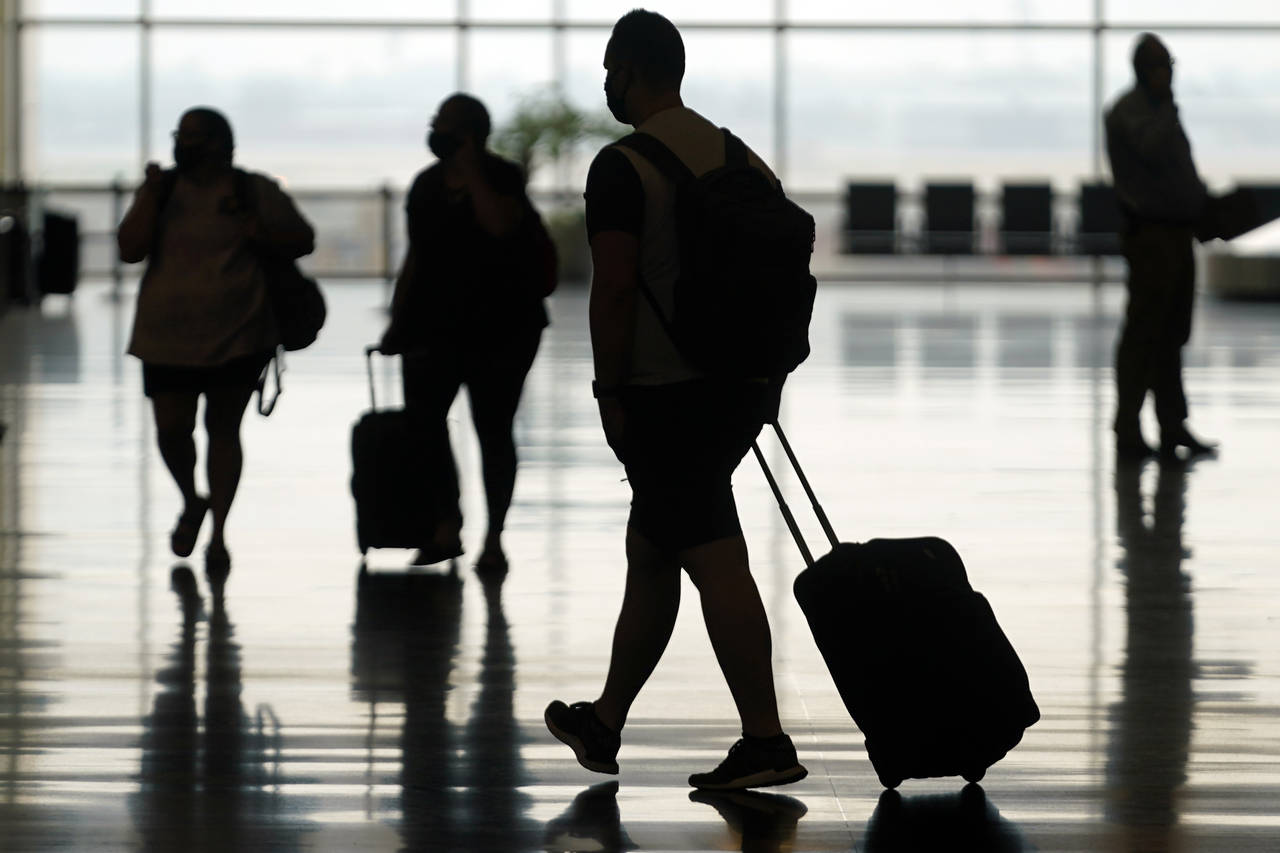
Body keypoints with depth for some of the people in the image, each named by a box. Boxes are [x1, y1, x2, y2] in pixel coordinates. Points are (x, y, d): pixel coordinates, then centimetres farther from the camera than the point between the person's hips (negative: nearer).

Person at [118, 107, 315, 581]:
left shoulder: (255, 191, 1)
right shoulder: (163, 189, 6)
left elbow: (302, 241, 4)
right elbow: (130, 249, -3)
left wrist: (256, 233, -12)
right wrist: (150, 197, -13)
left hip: (237, 336, -2)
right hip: (168, 335, 2)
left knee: (223, 428, 2)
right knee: (171, 428, -2)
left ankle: (218, 535, 9)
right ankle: (191, 502, 28)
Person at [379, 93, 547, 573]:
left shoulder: (501, 178, -3)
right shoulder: (426, 185, 12)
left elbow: (500, 225, -25)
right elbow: (415, 259, 16)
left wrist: (470, 170, -18)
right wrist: (397, 321, 12)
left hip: (498, 326, -4)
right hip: (434, 325, 4)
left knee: (493, 429, 1)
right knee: (422, 418, -11)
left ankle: (494, 539, 7)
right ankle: (444, 525, -5)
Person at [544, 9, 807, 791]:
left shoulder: (623, 168, -11)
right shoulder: (738, 157, 14)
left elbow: (615, 288, -17)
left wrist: (613, 394, -11)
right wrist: (761, 374, 19)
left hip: (665, 395, -8)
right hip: (740, 390, 8)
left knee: (716, 561, -10)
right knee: (650, 551, 19)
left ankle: (766, 741, -15)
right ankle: (606, 723, 28)